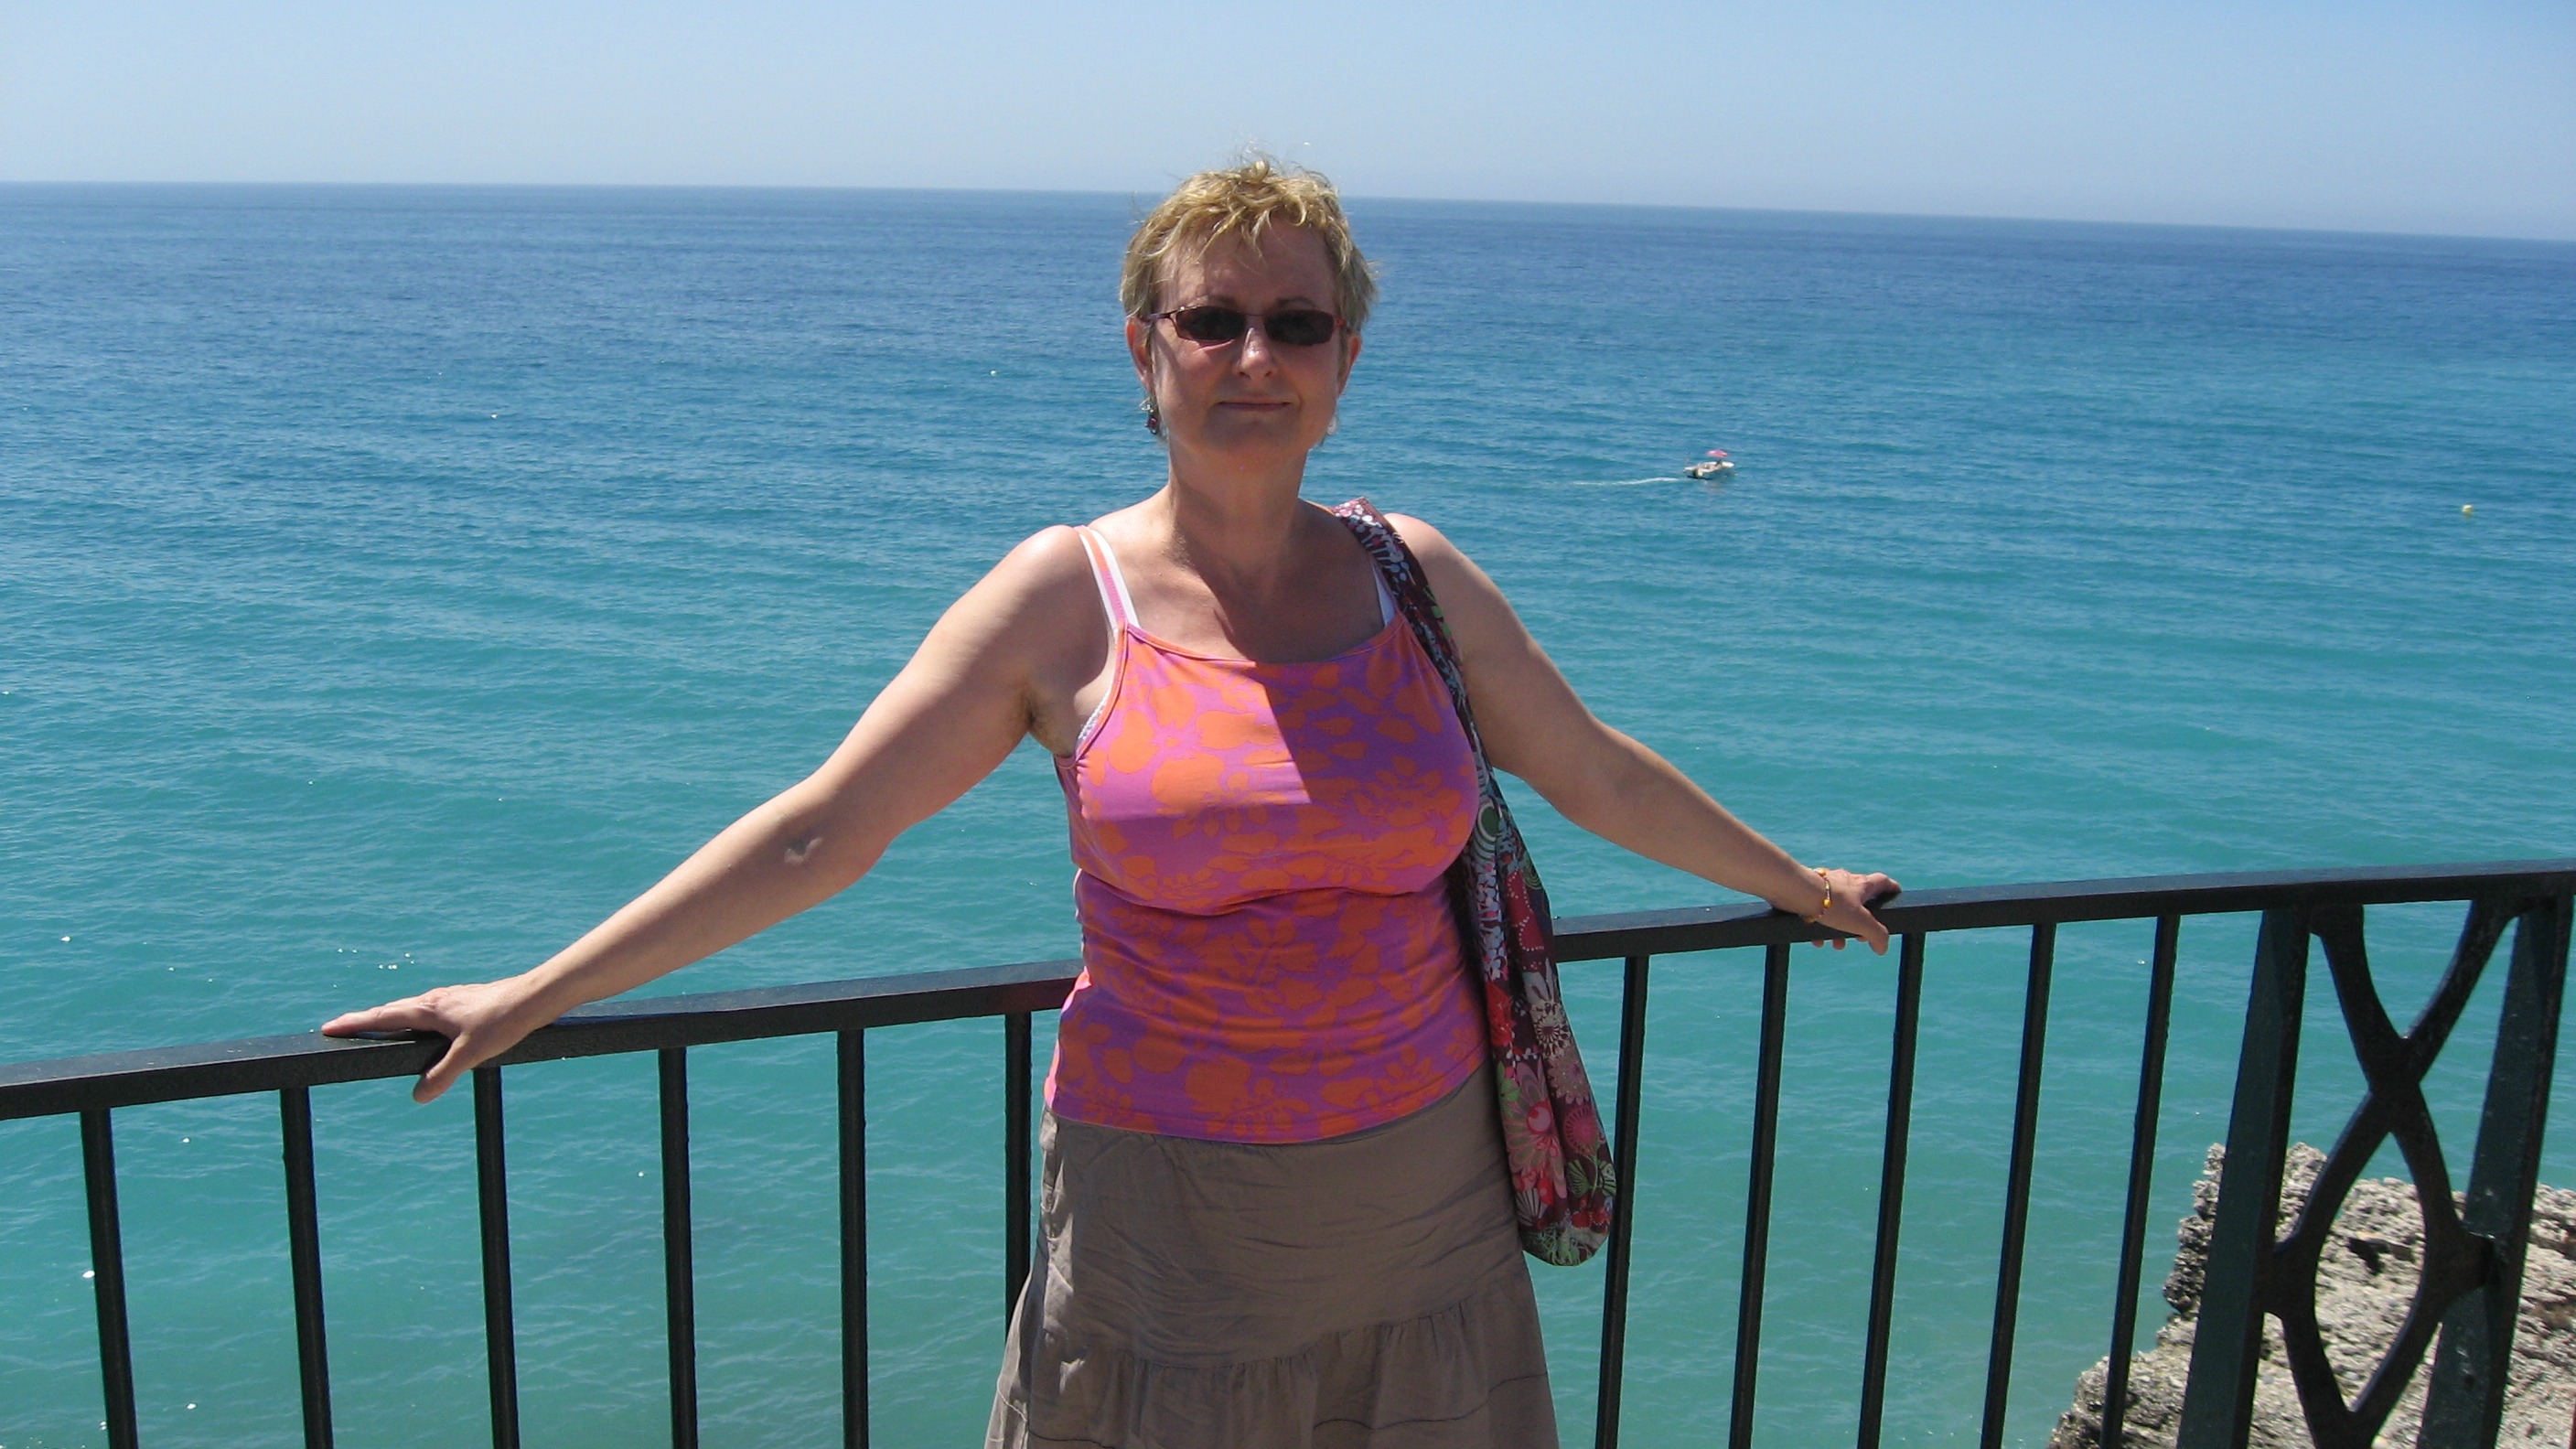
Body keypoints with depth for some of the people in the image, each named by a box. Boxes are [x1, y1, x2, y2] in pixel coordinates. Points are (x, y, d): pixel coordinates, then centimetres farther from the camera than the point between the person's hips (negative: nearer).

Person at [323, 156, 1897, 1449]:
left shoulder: (1414, 577, 1)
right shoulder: (1065, 601, -8)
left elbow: (1599, 774, 15)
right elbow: (815, 835, -7)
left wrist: (1800, 885, 24)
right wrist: (538, 994, -9)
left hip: (1424, 1202, 3)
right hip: (1174, 1209, -3)